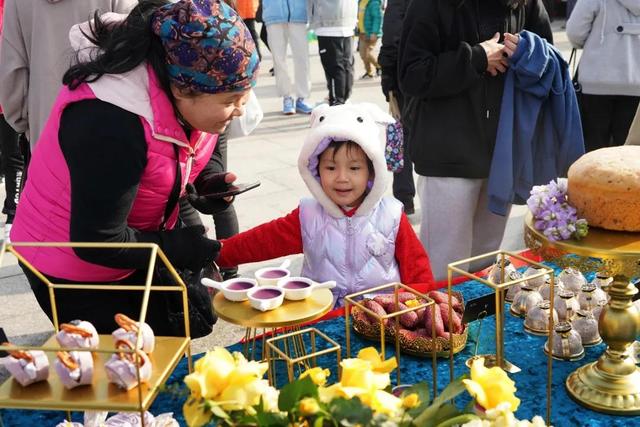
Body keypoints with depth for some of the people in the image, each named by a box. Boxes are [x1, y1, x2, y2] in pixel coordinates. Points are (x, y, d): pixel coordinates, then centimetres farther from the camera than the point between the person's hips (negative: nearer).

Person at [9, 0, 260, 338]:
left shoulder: (189, 99, -14)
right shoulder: (111, 123, -37)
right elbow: (96, 242, -29)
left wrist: (206, 180, -11)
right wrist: (176, 248, -20)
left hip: (134, 246, 7)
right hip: (73, 266, -7)